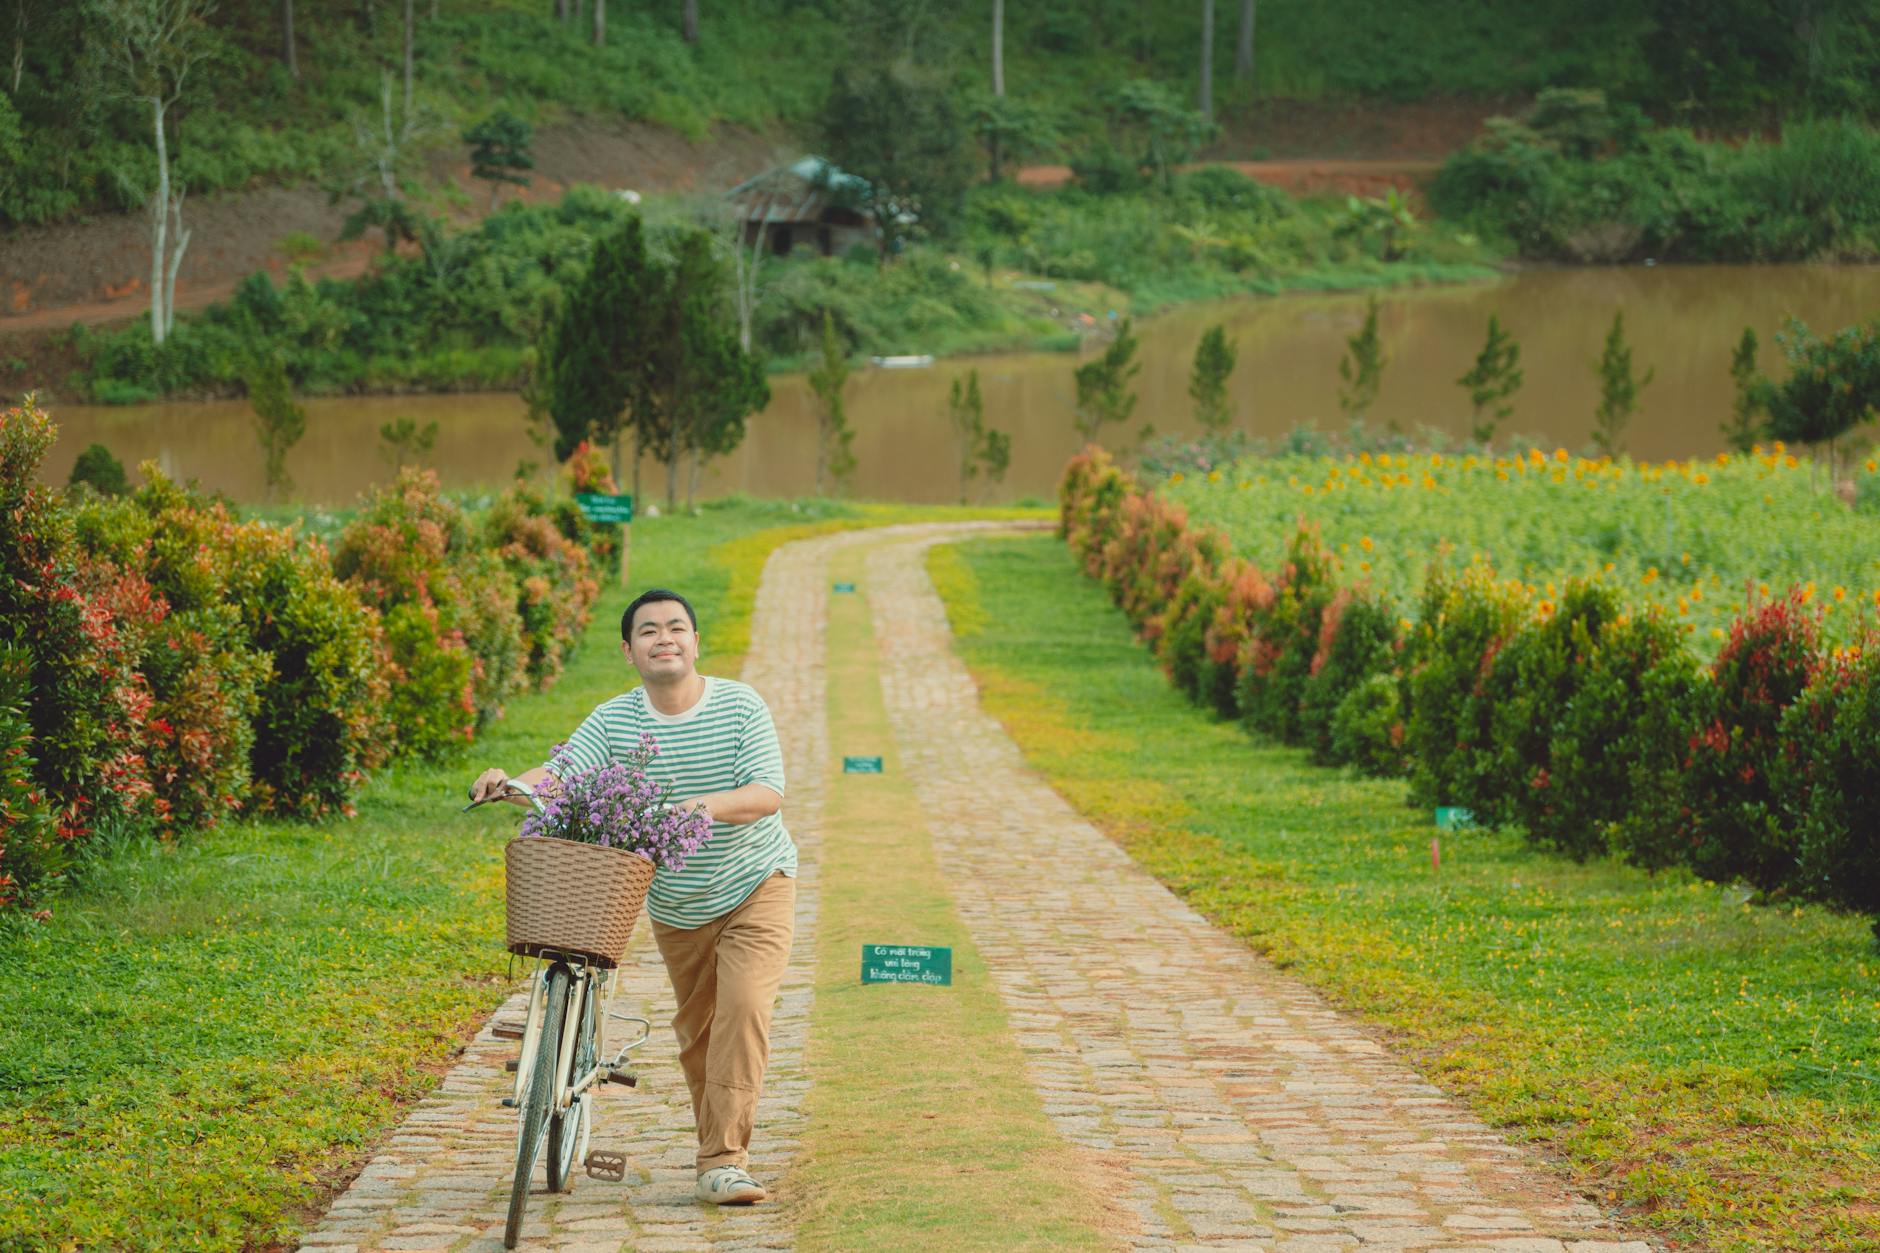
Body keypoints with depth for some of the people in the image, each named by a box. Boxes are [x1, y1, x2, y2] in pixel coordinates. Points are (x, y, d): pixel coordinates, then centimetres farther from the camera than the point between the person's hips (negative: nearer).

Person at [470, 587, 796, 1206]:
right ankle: (719, 1146, 29)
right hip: (675, 906, 3)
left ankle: (724, 1163, -18)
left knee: (742, 1009, -18)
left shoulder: (740, 706, -14)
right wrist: (506, 782, -41)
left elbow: (768, 794, -22)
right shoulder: (615, 720, -9)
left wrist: (711, 804, -40)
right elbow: (559, 774, -20)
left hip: (755, 885, -3)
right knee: (695, 1028, 12)